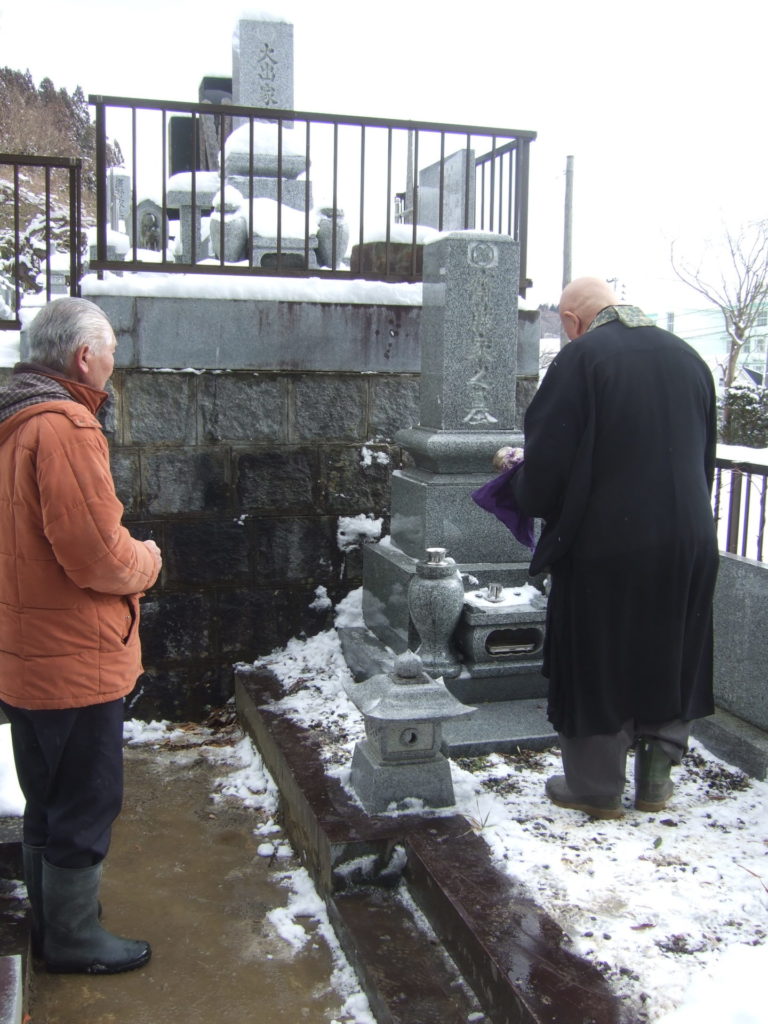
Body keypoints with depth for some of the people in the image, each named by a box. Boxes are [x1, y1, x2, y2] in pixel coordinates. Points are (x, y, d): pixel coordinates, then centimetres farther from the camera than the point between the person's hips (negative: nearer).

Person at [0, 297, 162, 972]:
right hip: (75, 659, -10)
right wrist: (145, 561, -5)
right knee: (85, 805, 7)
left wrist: (125, 556, 10)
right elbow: (96, 553, -25)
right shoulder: (65, 427, -21)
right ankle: (73, 939, 24)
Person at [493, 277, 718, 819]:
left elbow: (547, 466, -14)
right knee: (671, 658, 18)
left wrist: (515, 471, 6)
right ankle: (656, 778, 27)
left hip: (606, 545, -5)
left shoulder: (581, 358, -11)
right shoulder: (688, 358, 8)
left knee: (595, 663, 9)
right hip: (689, 544, 6)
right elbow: (706, 460, 15)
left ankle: (597, 787, 22)